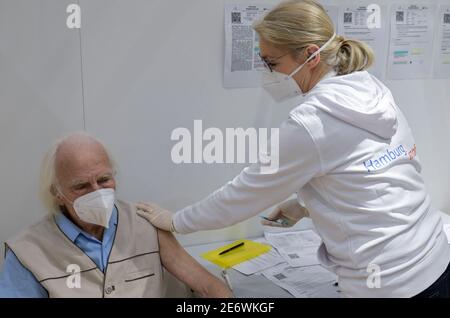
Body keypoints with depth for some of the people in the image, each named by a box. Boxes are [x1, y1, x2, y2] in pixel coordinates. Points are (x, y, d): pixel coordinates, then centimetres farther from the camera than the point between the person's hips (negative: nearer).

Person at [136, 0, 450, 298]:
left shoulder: (310, 123, -21)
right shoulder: (377, 93, 1)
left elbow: (244, 192, -10)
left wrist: (174, 221, 3)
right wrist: (306, 206, 12)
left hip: (389, 284, -8)